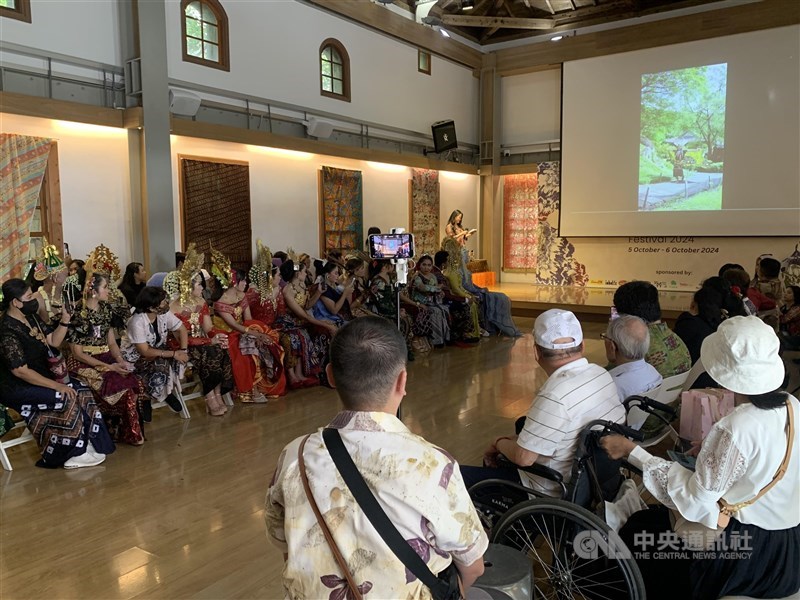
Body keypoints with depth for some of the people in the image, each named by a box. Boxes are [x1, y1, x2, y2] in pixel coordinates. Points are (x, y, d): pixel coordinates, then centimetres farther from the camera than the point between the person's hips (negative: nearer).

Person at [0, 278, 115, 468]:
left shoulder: (30, 318, 3)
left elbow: (54, 341, 10)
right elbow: (20, 371, -25)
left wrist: (65, 320, -6)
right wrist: (56, 386, -24)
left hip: (41, 377, 9)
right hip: (18, 388, -9)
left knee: (83, 392, -9)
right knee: (67, 399, -23)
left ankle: (85, 446, -6)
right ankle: (74, 454, -9)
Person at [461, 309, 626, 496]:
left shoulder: (555, 396, -31)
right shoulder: (601, 373, -4)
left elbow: (523, 457, -25)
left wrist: (499, 443, -3)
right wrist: (510, 441, 7)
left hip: (555, 493, -9)